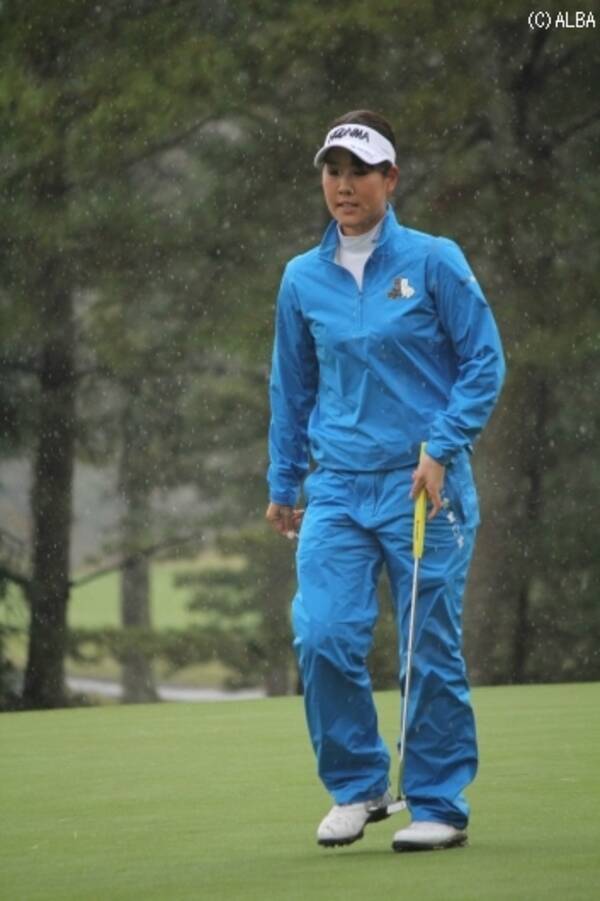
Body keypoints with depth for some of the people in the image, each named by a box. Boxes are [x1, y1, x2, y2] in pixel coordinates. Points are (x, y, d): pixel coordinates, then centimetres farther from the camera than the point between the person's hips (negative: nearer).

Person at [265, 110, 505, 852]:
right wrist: (282, 483, 16)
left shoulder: (434, 262, -3)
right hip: (338, 487, 3)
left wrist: (443, 448, -11)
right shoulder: (302, 280, 8)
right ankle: (355, 785, 7)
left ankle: (438, 804, 12)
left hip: (423, 484, -3)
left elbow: (484, 361, -1)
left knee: (431, 650, 0)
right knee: (322, 636, -11)